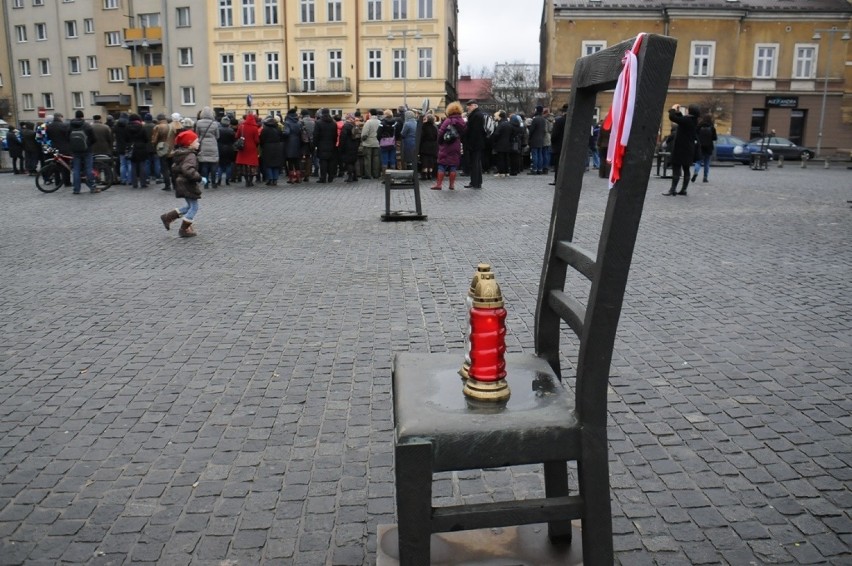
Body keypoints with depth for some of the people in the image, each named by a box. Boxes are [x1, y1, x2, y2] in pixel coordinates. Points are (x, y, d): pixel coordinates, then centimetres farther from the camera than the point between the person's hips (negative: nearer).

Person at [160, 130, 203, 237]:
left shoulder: (180, 154, 13)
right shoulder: (190, 156, -19)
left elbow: (175, 167, 22)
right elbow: (188, 170, -35)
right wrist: (199, 178, -30)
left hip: (181, 183, 10)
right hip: (188, 185, -10)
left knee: (190, 206, 20)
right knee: (194, 207, 0)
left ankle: (168, 217, 20)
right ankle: (184, 230, 4)